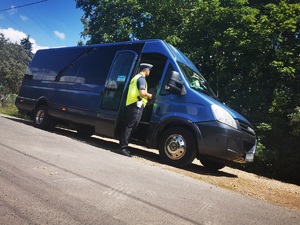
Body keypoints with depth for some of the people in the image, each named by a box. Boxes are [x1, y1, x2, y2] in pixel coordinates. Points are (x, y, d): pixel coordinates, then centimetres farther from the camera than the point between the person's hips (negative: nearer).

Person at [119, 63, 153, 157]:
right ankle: (123, 148, -8)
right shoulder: (141, 78, -7)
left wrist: (146, 96, 21)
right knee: (130, 126, -10)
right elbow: (142, 93, -19)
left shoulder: (136, 77, 25)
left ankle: (123, 146, 13)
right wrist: (149, 95, -1)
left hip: (131, 103, 10)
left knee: (129, 126, 10)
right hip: (137, 104, -10)